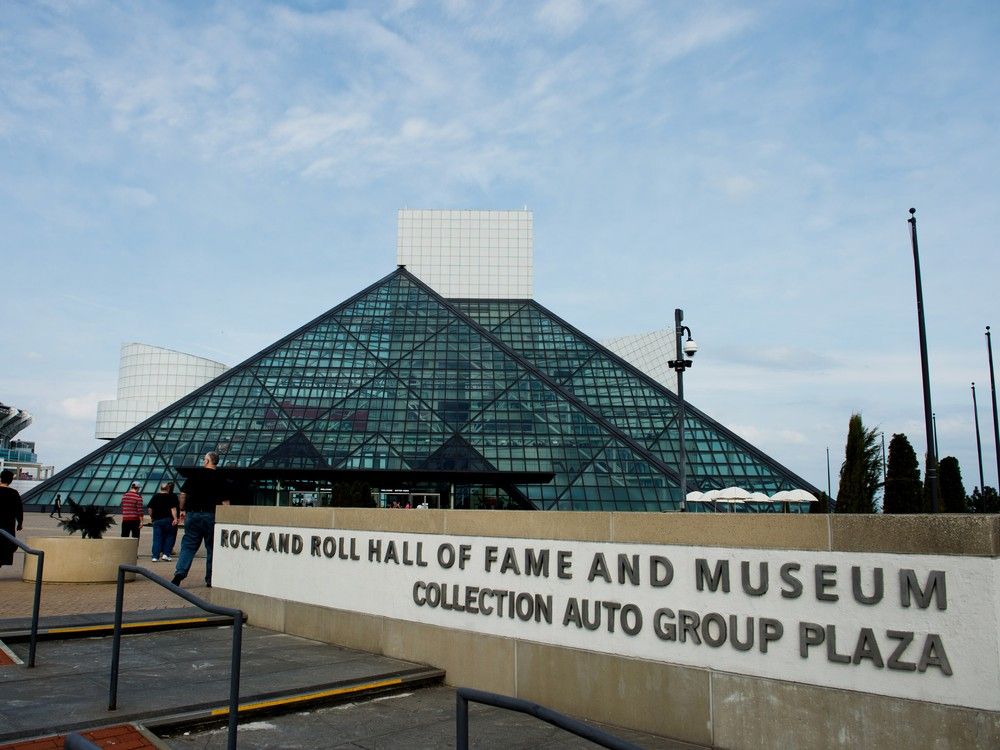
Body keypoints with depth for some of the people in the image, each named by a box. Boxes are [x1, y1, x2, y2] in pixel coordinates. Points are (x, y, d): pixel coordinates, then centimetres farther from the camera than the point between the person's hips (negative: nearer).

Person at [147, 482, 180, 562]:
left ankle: (155, 556, 0)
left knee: (157, 538, 4)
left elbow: (149, 508, 8)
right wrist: (175, 518, -18)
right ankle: (166, 554, 1)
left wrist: (152, 517, 21)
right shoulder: (172, 497, -3)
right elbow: (173, 508, -12)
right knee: (169, 537, 9)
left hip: (156, 520, 3)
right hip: (168, 519, -3)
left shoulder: (155, 497, 9)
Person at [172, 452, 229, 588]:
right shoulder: (221, 480, 1)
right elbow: (225, 501, -2)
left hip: (193, 514, 1)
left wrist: (182, 510, 16)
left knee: (188, 546, 8)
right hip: (212, 516, -1)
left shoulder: (194, 476, 2)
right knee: (212, 548, 7)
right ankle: (210, 580, 11)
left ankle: (180, 573, -7)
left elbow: (183, 493, 4)